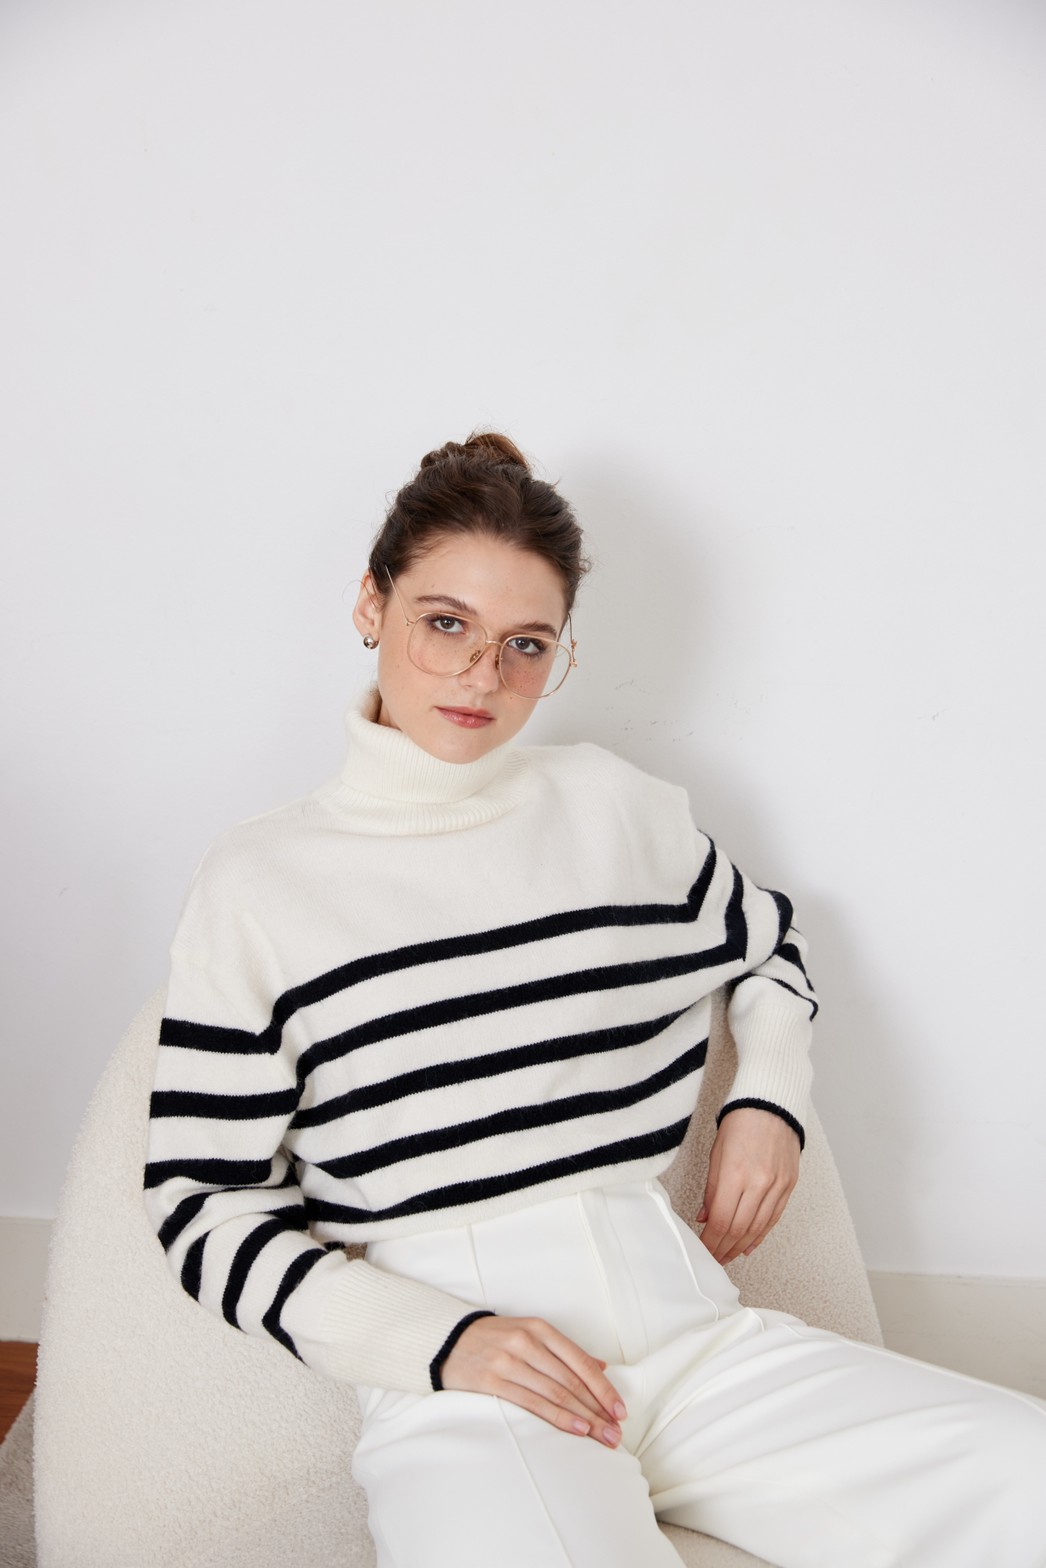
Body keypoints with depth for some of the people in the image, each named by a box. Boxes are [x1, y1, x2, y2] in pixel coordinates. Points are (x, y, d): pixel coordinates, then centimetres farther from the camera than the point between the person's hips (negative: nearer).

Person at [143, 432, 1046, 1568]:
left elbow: (765, 947, 30)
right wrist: (443, 1340, -11)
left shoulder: (618, 807, 11)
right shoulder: (258, 881, 3)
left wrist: (770, 1099, 10)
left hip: (687, 1324, 4)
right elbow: (202, 1202, 1)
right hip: (459, 1388, -4)